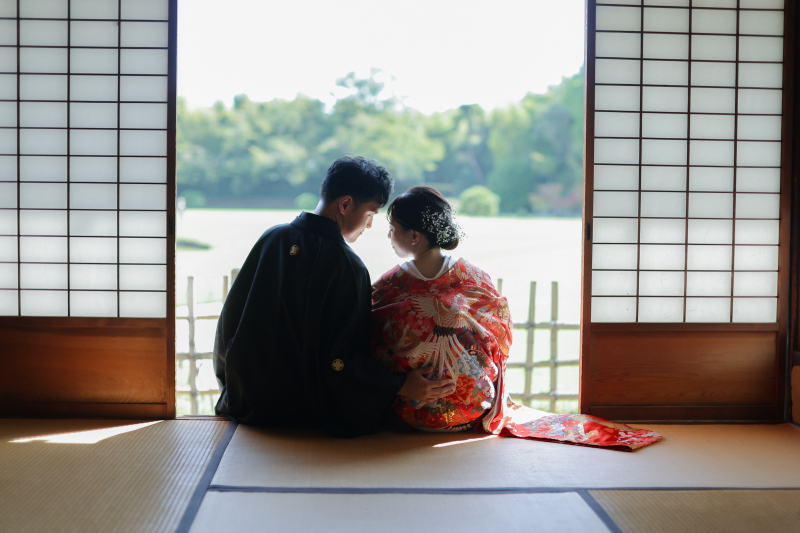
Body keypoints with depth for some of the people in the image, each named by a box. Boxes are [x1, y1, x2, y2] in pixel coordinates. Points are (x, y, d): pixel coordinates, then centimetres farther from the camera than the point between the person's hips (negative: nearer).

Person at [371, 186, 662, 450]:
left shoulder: (386, 287, -20)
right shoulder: (473, 279, -15)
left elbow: (371, 351, -6)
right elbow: (502, 340, 0)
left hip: (408, 412, -1)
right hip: (472, 406, 1)